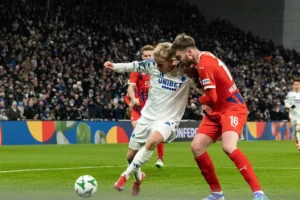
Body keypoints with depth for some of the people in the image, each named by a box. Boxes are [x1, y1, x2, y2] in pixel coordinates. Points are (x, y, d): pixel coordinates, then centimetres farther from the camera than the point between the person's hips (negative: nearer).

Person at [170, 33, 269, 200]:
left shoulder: (204, 64, -21)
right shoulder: (204, 60, 8)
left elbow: (212, 97, -23)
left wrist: (201, 100, -1)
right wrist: (206, 102, 3)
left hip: (232, 108, -10)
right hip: (217, 111, 10)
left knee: (228, 147, -31)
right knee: (196, 147, 0)